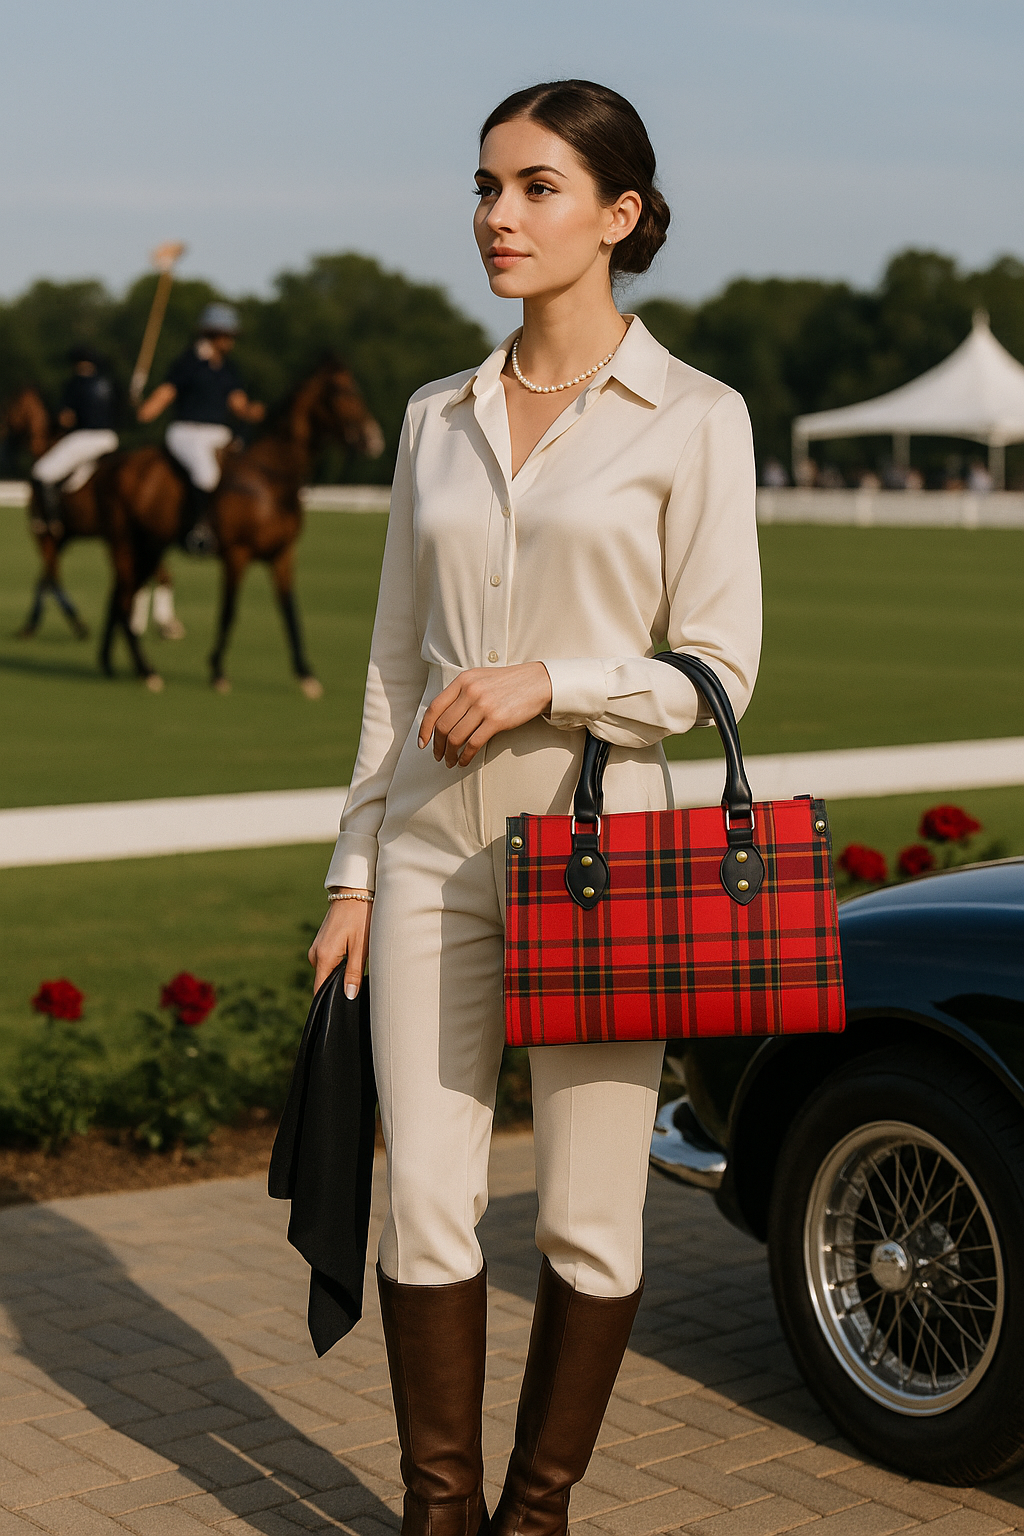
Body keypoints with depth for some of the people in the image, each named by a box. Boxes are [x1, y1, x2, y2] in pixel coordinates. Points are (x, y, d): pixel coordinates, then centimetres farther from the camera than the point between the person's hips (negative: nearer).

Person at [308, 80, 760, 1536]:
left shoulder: (693, 419, -3)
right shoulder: (438, 417, 10)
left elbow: (718, 668, -4)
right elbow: (397, 658, 12)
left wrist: (549, 681, -19)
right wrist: (355, 868, 9)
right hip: (436, 851, 4)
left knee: (587, 1220, 4)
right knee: (426, 1200, 4)